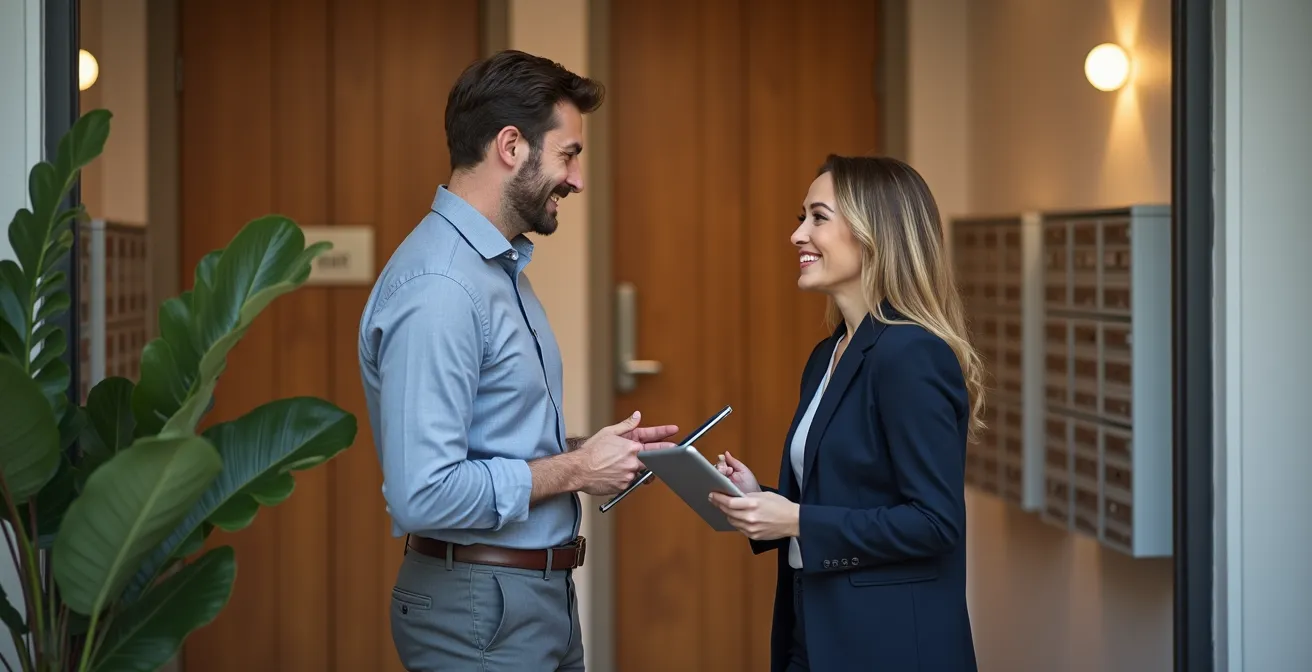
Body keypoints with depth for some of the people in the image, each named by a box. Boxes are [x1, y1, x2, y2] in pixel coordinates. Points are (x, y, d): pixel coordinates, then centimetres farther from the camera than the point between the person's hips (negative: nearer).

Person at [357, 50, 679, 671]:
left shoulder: (502, 267, 10)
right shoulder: (437, 286, -21)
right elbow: (423, 494, -27)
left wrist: (590, 451, 4)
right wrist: (572, 470, -17)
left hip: (539, 597, 9)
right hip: (480, 607, -9)